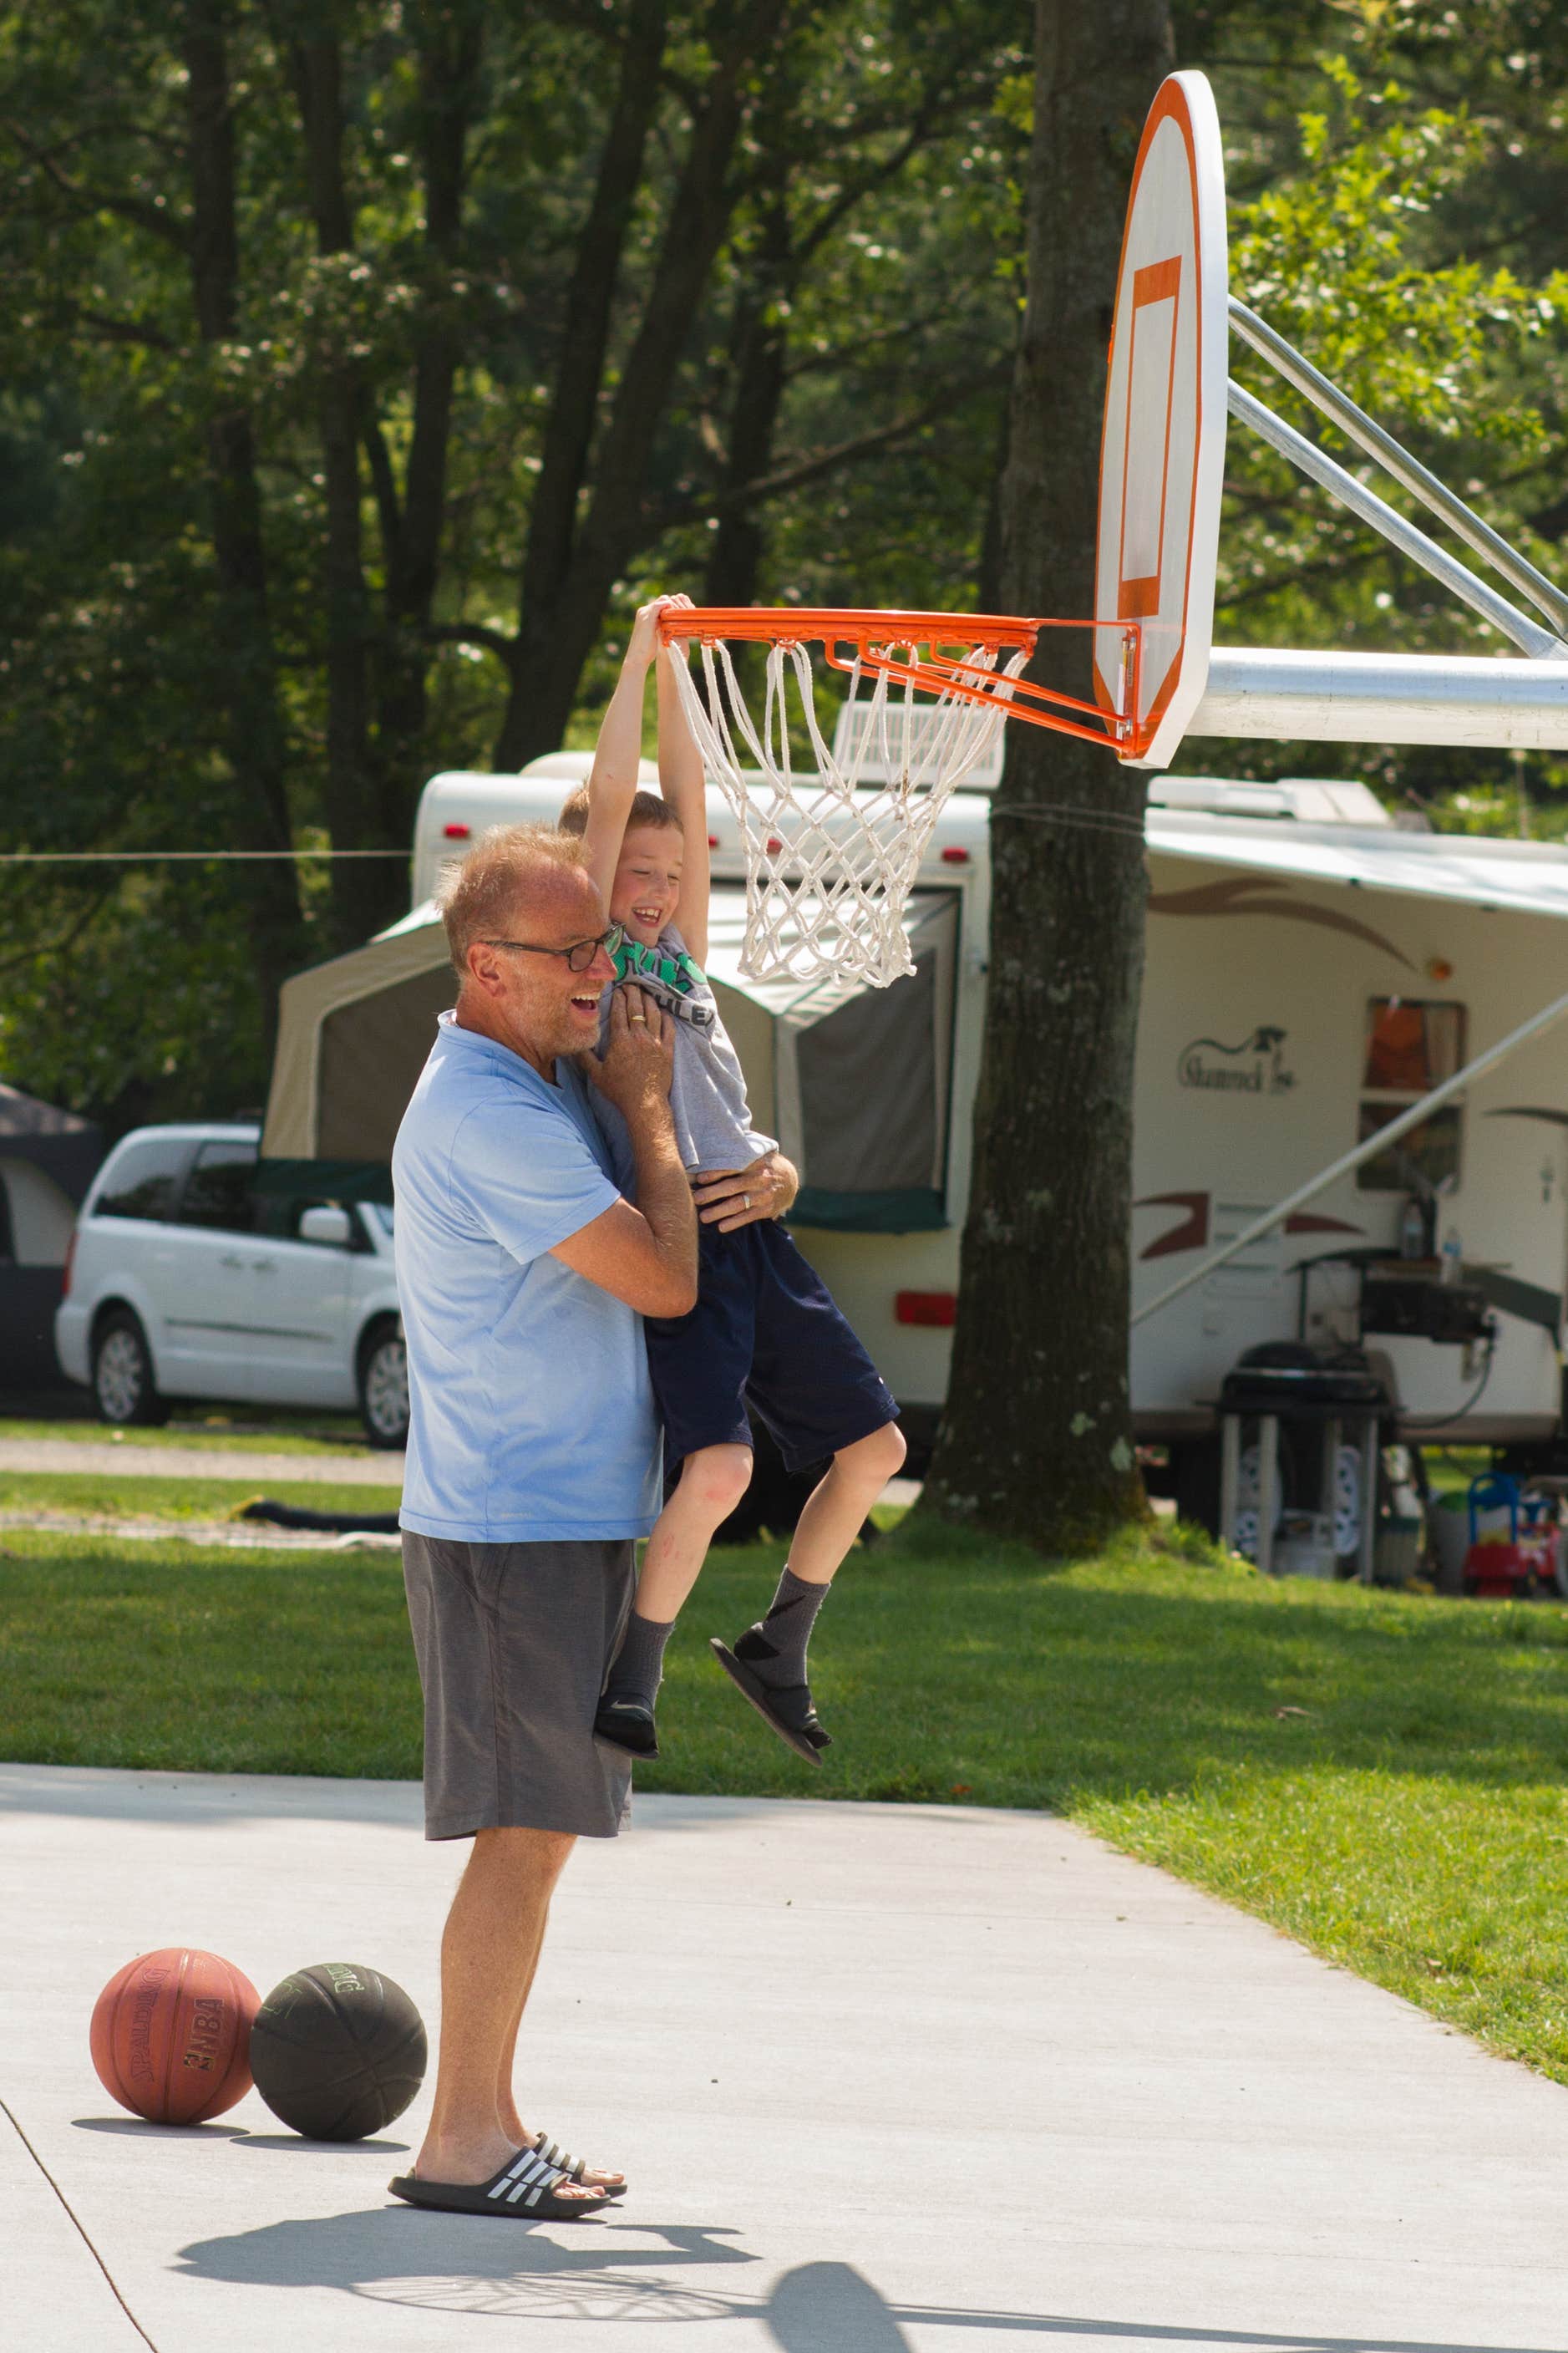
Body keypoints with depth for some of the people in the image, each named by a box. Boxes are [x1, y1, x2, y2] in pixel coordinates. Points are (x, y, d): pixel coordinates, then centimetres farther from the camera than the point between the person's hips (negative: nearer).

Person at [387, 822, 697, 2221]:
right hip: (520, 1526, -10)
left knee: (542, 1828, 13)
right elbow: (664, 1278, -17)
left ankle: (491, 2120, 18)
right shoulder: (491, 1117, -19)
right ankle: (462, 2144, -9)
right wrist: (646, 1106, -5)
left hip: (562, 1516, 10)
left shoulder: (542, 1075, 13)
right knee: (525, 1832, -10)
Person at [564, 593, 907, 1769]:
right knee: (718, 1464, -24)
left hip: (756, 1236, 8)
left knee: (874, 1443, 10)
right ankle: (632, 1679, -10)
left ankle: (779, 1646, 25)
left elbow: (687, 795, 17)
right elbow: (612, 798, -4)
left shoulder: (681, 955, 20)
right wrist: (642, 655, 0)